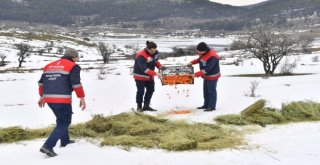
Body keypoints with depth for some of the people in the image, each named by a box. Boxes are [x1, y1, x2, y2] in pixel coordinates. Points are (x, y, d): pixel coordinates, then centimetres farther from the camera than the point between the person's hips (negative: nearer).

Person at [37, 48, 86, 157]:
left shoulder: (49, 66, 18)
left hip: (49, 99, 8)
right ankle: (48, 146, -9)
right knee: (64, 123, 2)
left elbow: (41, 82, 20)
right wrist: (82, 98, -6)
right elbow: (76, 84, -12)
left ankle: (65, 141, 37)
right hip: (62, 100, -7)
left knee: (61, 119, 27)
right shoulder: (73, 67, -3)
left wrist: (42, 97, 29)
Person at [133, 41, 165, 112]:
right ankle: (139, 107, 15)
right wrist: (155, 73, -38)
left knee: (150, 90, 10)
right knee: (140, 92, -2)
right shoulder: (141, 56, -29)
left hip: (150, 76, 7)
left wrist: (160, 66, -5)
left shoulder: (155, 53, -6)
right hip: (140, 76, -7)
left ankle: (146, 106, 22)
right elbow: (144, 68, -33)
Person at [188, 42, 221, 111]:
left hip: (212, 76, -10)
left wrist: (196, 74, -35)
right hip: (206, 76, 10)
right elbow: (199, 59, 20)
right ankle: (206, 105, 29)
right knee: (206, 91, 17)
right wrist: (192, 62, 3)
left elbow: (207, 69, -33)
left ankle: (212, 106, 8)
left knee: (211, 91, -1)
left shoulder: (212, 57, -30)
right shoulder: (203, 53, -1)